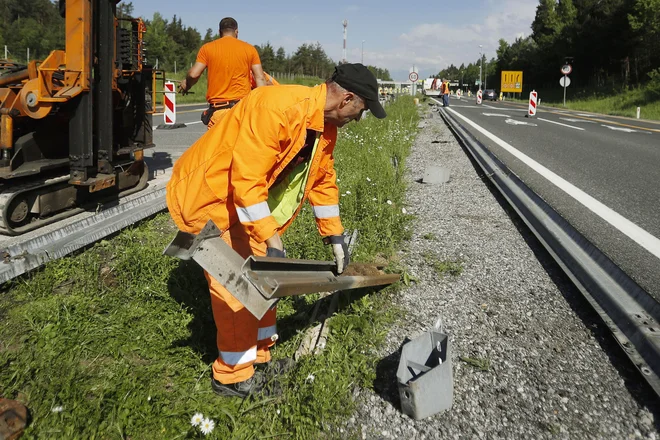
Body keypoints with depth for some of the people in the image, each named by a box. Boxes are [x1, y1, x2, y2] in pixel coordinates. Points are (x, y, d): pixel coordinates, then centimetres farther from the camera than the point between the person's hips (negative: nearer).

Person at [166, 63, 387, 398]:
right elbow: (246, 179, -33)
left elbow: (323, 180, 11)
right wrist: (271, 240, -29)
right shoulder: (278, 107, -31)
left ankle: (258, 356, 30)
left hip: (248, 195, 9)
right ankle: (233, 376, 11)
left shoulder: (325, 126, 0)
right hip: (205, 194, -9)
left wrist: (335, 237, 10)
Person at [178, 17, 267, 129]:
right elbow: (260, 78, 2)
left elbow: (193, 74, -1)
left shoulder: (207, 48, 6)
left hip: (218, 108, -1)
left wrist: (186, 84, 20)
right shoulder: (249, 49, 9)